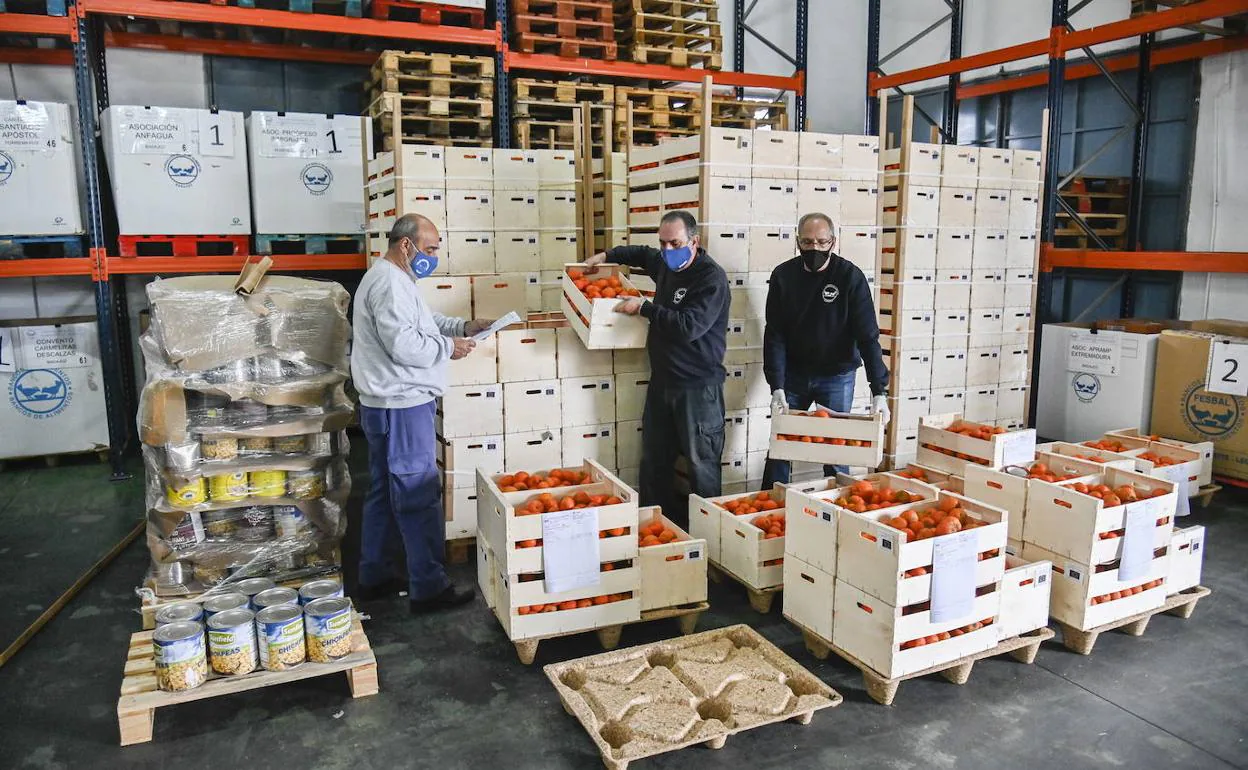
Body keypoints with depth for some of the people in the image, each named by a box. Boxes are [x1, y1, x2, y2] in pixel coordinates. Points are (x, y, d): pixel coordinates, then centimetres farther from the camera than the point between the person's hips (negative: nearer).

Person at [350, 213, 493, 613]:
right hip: (402, 407, -11)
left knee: (383, 492, 16)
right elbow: (403, 345, -25)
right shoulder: (389, 284, -17)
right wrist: (448, 348, -12)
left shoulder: (390, 278, 17)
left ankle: (374, 577, 27)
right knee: (419, 497, -4)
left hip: (386, 406, 11)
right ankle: (428, 587, 4)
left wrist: (463, 326, 9)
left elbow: (424, 321, 24)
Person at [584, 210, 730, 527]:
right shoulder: (665, 263, 10)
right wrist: (606, 255, 22)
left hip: (698, 385, -8)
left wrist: (644, 307, -19)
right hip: (662, 380, 8)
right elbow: (641, 253, 34)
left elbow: (689, 326, -27)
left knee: (702, 464, 0)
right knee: (654, 462, 14)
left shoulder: (712, 278, -16)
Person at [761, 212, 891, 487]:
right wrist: (777, 386, -19)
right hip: (793, 374, 2)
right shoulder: (783, 275, -9)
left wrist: (879, 391, -26)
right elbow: (774, 336, -9)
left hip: (837, 376, -2)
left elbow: (868, 336, -18)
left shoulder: (850, 276, -14)